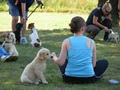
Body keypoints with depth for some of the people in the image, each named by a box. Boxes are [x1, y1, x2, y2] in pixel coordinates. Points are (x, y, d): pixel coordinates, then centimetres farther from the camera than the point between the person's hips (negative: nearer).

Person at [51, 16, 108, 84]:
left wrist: (54, 57, 15)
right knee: (104, 62, 25)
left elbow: (60, 62, -7)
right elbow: (93, 64, 2)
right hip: (88, 78, -1)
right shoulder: (91, 42, -2)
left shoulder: (67, 42, -4)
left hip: (69, 78, 1)